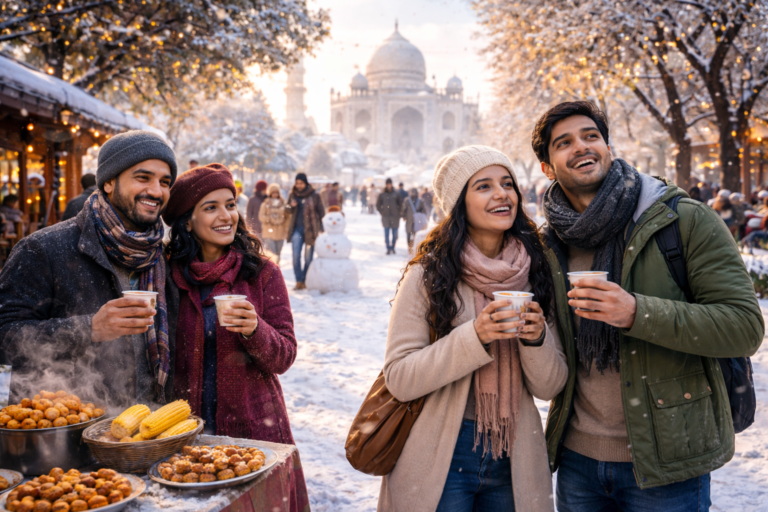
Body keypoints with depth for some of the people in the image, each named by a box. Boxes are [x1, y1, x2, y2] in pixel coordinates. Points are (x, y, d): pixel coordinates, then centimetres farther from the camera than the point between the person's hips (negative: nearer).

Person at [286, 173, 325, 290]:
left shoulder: (314, 196, -2)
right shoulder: (293, 195, 7)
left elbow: (321, 212, 2)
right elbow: (288, 211, 16)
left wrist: (320, 229, -2)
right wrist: (291, 206, -8)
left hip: (310, 230, -2)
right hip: (297, 229, 2)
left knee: (308, 257, 4)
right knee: (296, 255, -10)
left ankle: (305, 281, 15)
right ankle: (299, 281, -6)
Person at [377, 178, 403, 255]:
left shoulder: (396, 194, 1)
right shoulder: (382, 195, 2)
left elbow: (401, 203, 8)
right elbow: (378, 205, 12)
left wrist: (398, 212, 3)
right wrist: (382, 212, 5)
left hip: (395, 217, 0)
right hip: (385, 217, 0)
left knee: (394, 234, 4)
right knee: (386, 234, -2)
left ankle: (393, 248, 17)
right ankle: (388, 249, 2)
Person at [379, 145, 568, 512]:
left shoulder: (533, 274, 0)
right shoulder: (428, 274, -10)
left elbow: (550, 387, 1)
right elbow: (398, 379, -15)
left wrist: (537, 339, -18)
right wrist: (475, 337, -24)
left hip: (514, 459, 4)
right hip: (440, 460, -3)